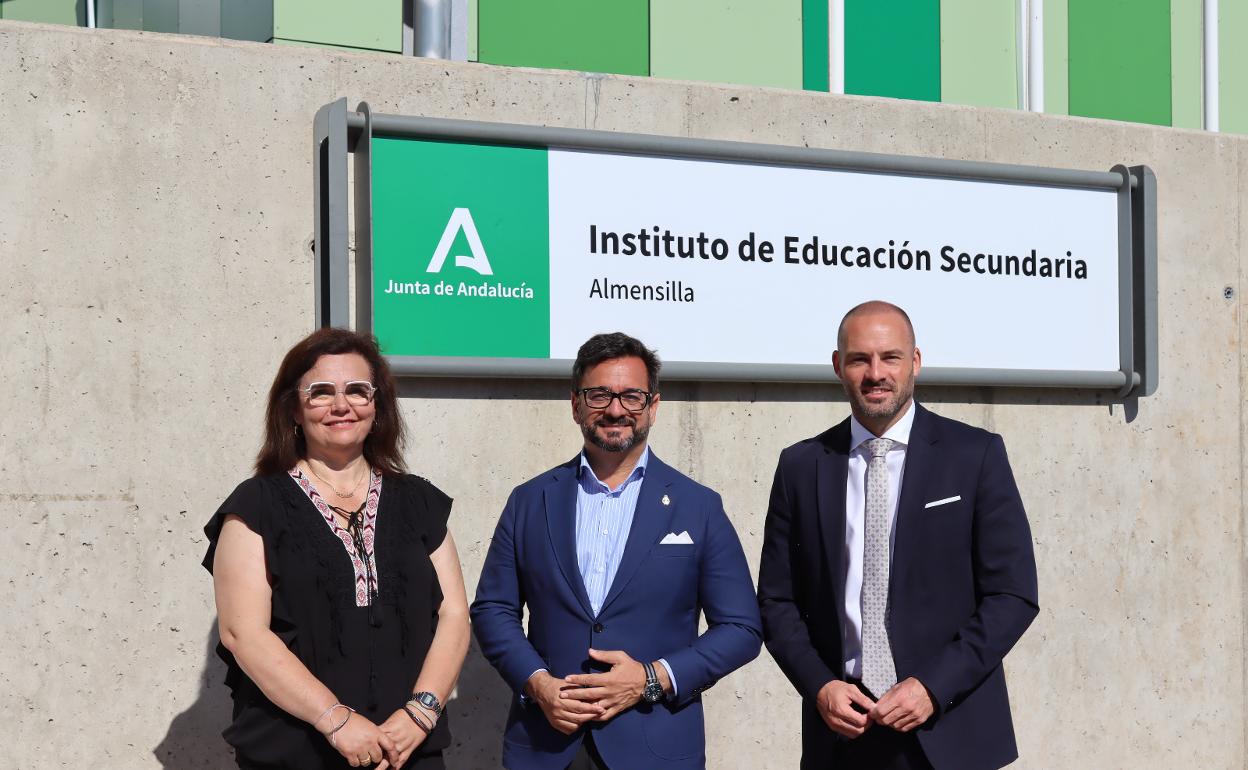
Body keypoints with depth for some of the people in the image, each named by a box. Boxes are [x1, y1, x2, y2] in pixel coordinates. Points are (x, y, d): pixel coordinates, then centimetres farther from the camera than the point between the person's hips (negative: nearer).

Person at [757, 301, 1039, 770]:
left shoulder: (976, 455, -2)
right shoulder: (800, 466, 4)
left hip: (948, 732, -2)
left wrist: (934, 687, -12)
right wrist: (820, 687, -7)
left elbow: (1013, 595, -4)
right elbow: (777, 600, 7)